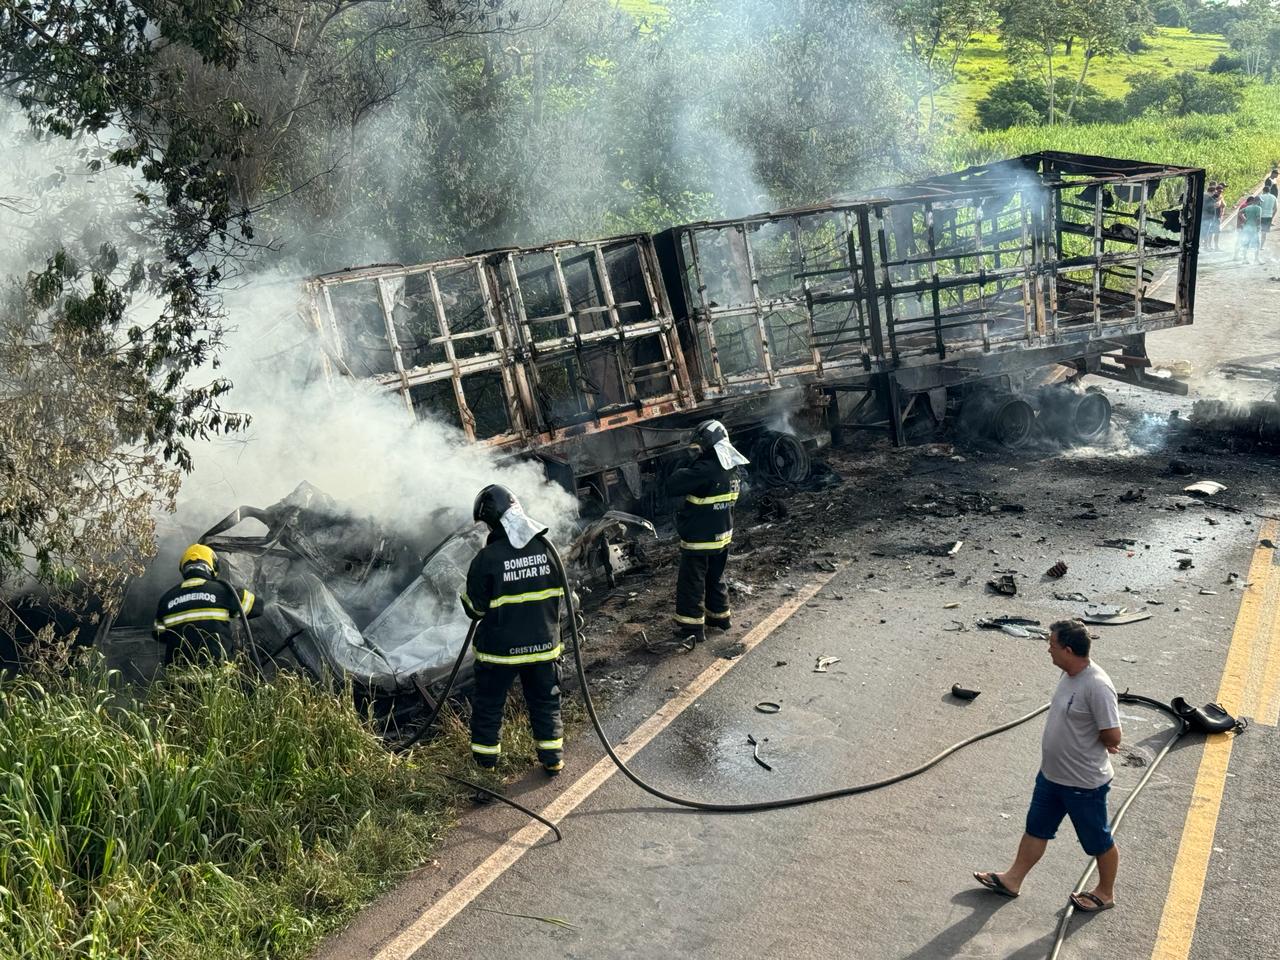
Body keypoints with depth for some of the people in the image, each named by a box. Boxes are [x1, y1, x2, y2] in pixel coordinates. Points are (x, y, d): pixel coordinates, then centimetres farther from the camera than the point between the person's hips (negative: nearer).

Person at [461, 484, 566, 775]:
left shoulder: (487, 558, -20)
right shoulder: (546, 548, -7)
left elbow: (475, 608, -11)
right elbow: (559, 593, 6)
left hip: (499, 648, -3)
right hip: (543, 644, 3)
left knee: (489, 704, 16)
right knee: (545, 702, 19)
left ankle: (485, 758, 28)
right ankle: (553, 759, 26)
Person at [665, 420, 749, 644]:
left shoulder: (706, 469, -26)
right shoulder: (732, 468, 0)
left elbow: (673, 486, -26)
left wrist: (684, 470, -8)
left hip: (699, 538, -8)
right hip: (723, 535, 8)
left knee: (692, 583, 4)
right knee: (715, 578, 24)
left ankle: (692, 628, 9)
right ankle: (720, 615, 35)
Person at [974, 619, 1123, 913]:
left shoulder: (1097, 686, -30)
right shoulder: (1070, 675, -1)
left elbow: (1113, 737, -27)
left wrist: (1088, 742, -9)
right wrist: (1087, 738, -1)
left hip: (1085, 783, -9)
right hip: (1051, 775, 9)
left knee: (1098, 841, 15)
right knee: (1036, 829, 21)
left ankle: (1105, 893, 36)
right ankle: (1012, 880, 35)